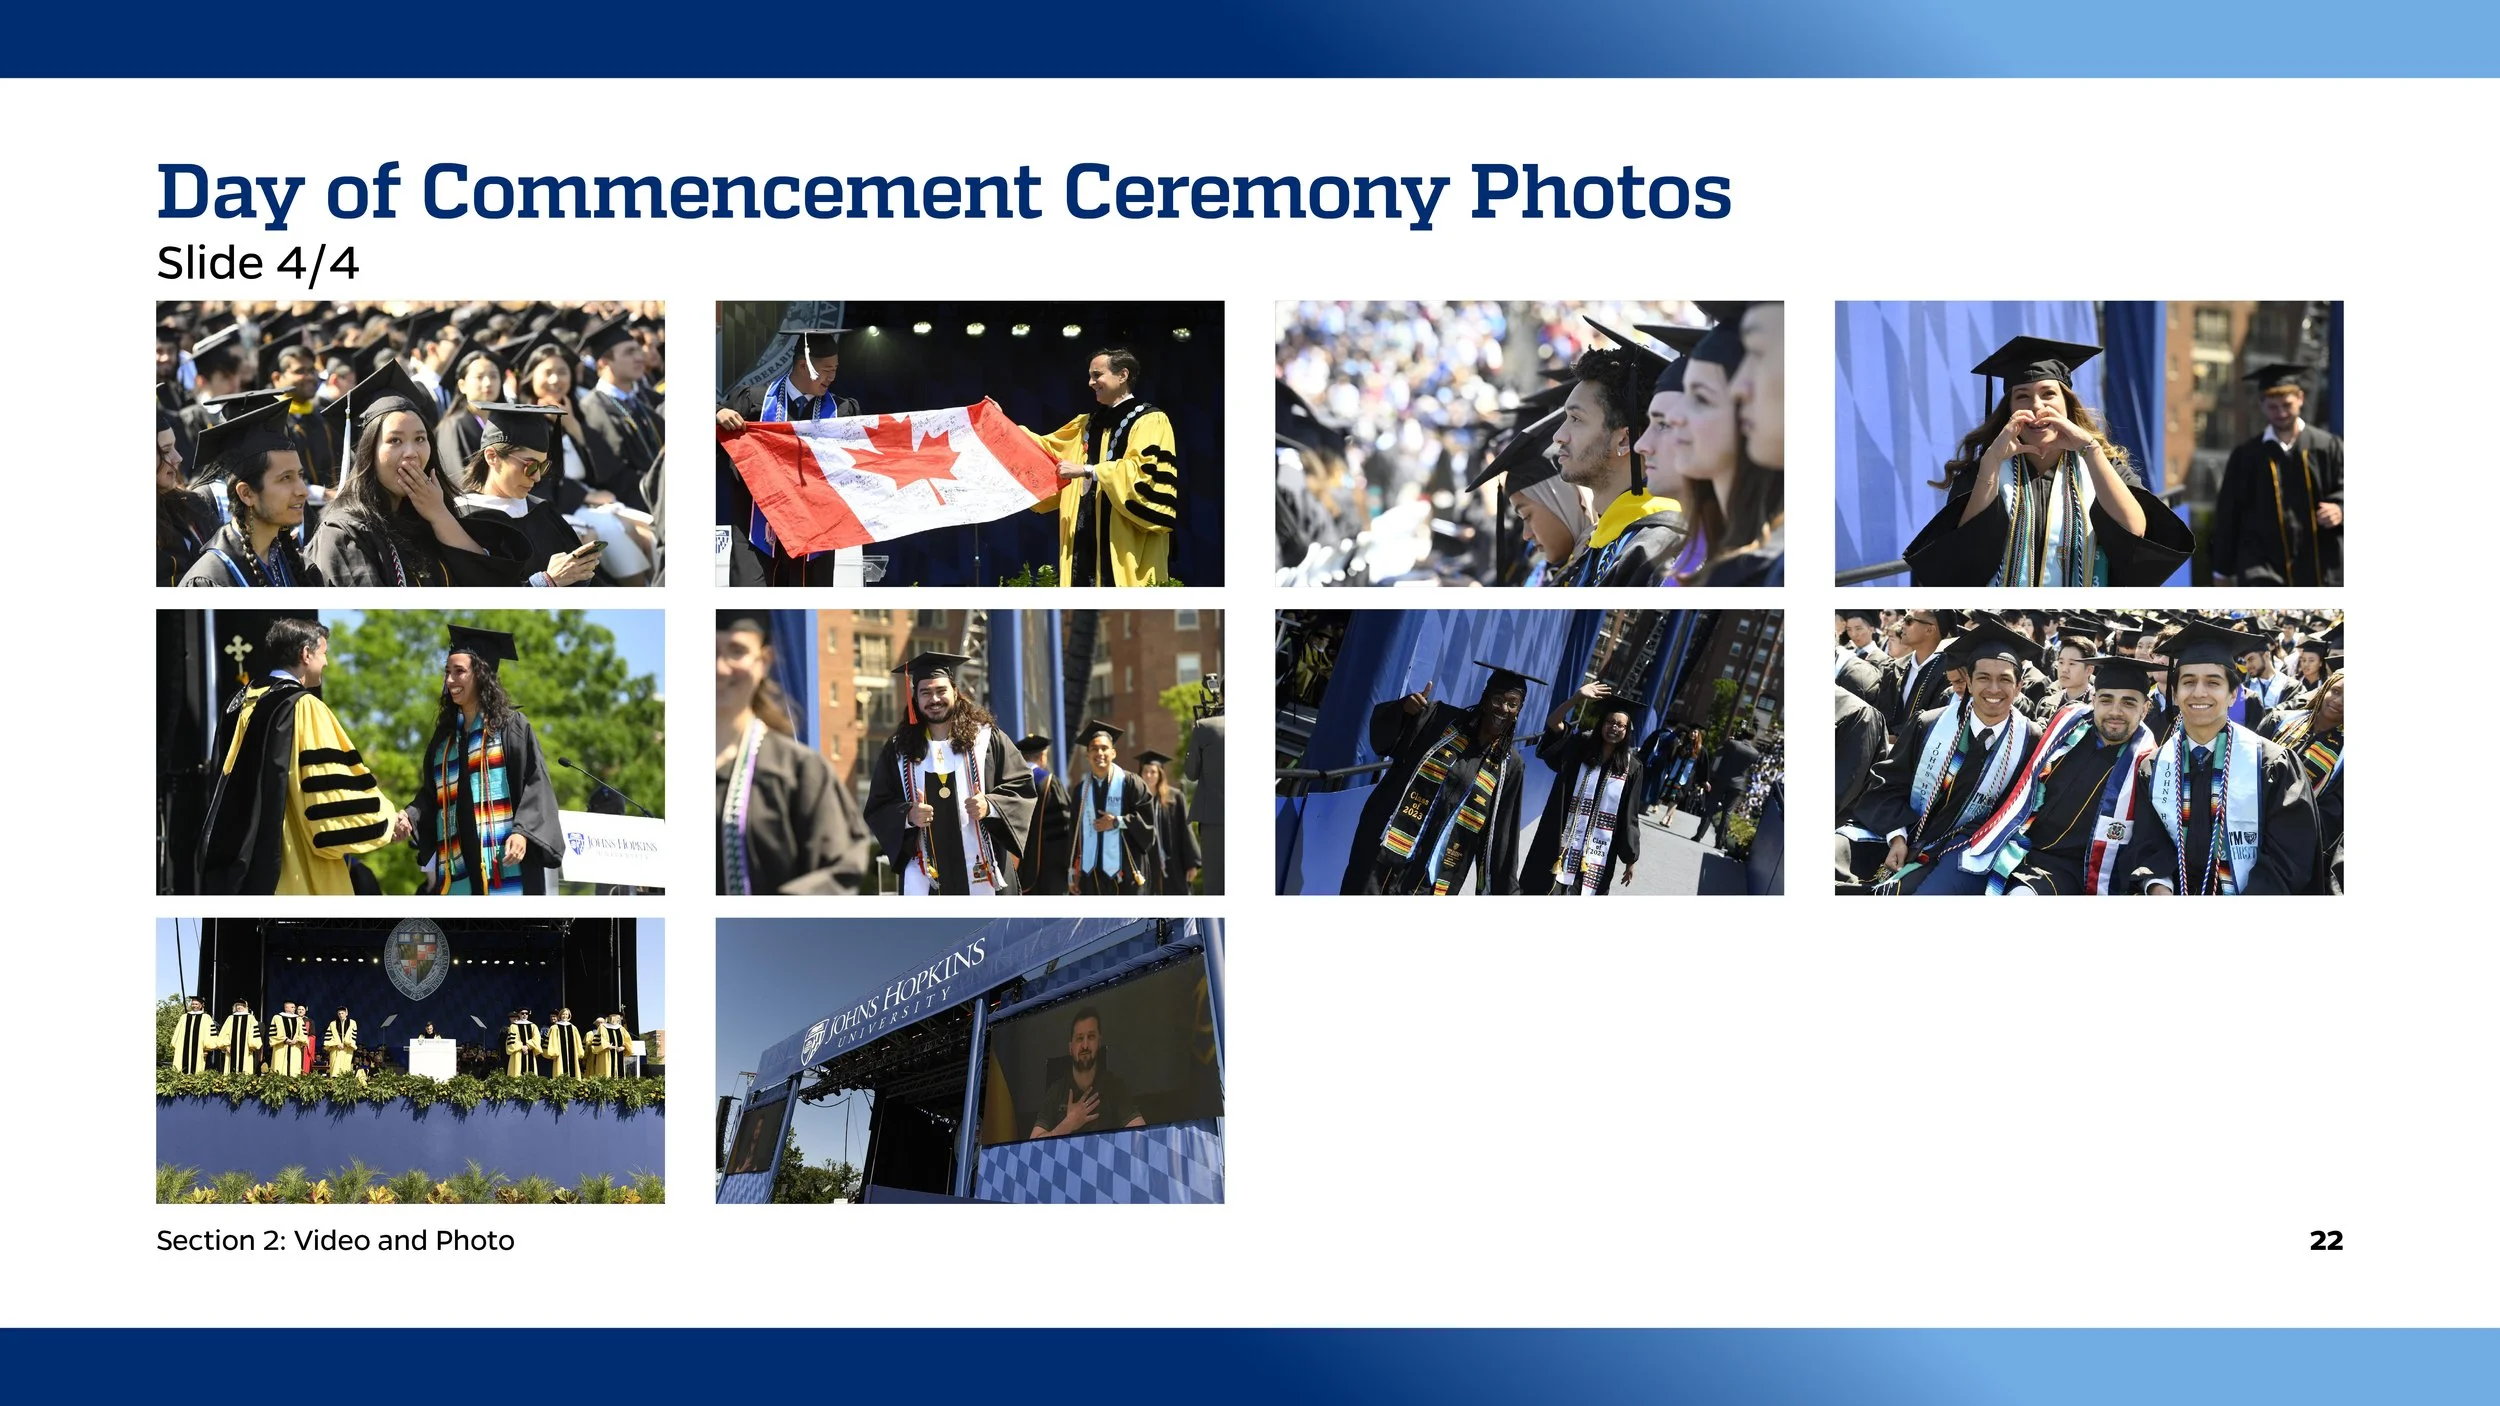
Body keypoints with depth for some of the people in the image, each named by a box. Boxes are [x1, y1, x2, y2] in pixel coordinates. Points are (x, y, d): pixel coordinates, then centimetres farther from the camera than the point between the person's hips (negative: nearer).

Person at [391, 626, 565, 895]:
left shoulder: (511, 726, 1)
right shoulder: (444, 737, 19)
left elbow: (535, 784, -6)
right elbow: (430, 795, 20)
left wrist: (522, 831, -21)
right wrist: (409, 818, -2)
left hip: (504, 864, -6)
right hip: (458, 865, 6)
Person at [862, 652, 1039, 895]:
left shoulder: (985, 738, 6)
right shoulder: (898, 750, 9)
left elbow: (1022, 787, 5)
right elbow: (877, 810, 9)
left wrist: (990, 806, -13)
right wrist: (907, 815, -12)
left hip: (984, 873, -1)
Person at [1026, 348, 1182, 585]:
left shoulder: (1150, 421, -3)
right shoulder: (1088, 424, 20)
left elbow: (1144, 472, -17)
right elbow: (1048, 450, 28)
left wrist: (1087, 471, -17)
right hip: (1087, 539, 7)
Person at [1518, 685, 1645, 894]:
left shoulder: (1630, 767, -1)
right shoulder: (1579, 747, 1)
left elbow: (1629, 816, 2)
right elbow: (1553, 723, -14)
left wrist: (1630, 858, 4)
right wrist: (1577, 698, -28)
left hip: (1597, 852, 0)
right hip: (1563, 844, 0)